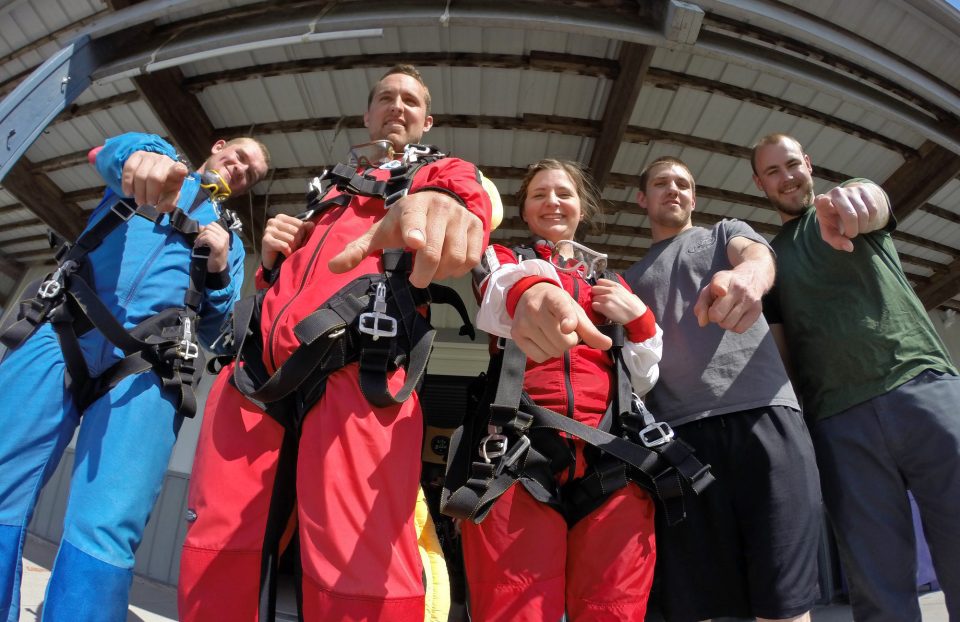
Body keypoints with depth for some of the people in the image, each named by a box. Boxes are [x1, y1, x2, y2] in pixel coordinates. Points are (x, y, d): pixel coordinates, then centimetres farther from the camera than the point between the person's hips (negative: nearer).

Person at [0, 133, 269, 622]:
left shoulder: (228, 239, 26)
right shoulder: (163, 158, 25)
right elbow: (114, 152, -2)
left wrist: (220, 268, 0)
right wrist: (142, 157, -27)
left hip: (147, 363, 0)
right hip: (63, 329, 0)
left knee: (106, 531, -15)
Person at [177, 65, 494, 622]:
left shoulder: (439, 171, 21)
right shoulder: (328, 190, 36)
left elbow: (466, 188, -7)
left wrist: (444, 199, -33)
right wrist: (274, 258, 15)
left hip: (354, 372, -5)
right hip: (257, 374, 6)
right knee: (214, 558, 1)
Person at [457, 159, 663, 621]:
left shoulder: (614, 285, 24)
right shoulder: (504, 260, 15)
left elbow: (643, 380, 22)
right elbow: (499, 292, -13)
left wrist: (639, 318, 3)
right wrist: (530, 291, -39)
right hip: (519, 453, -2)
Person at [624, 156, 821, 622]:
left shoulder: (727, 232, 22)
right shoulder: (630, 279, 26)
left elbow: (758, 253, -4)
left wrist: (748, 275, -29)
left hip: (763, 413, -1)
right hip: (680, 430, 2)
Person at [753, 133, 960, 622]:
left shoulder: (855, 205, 15)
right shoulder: (769, 257, 18)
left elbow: (874, 202, -12)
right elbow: (782, 348, 15)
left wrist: (856, 199, -37)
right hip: (839, 420, 1)